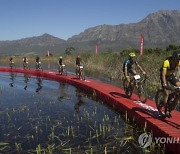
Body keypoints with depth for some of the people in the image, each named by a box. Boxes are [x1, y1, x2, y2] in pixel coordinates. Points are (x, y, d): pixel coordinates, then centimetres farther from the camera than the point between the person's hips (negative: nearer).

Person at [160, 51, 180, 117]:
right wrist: (164, 84, -44)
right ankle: (166, 110, -1)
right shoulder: (166, 62, -32)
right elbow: (163, 74, -35)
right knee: (167, 93, -11)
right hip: (165, 76, -5)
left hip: (172, 75, 5)